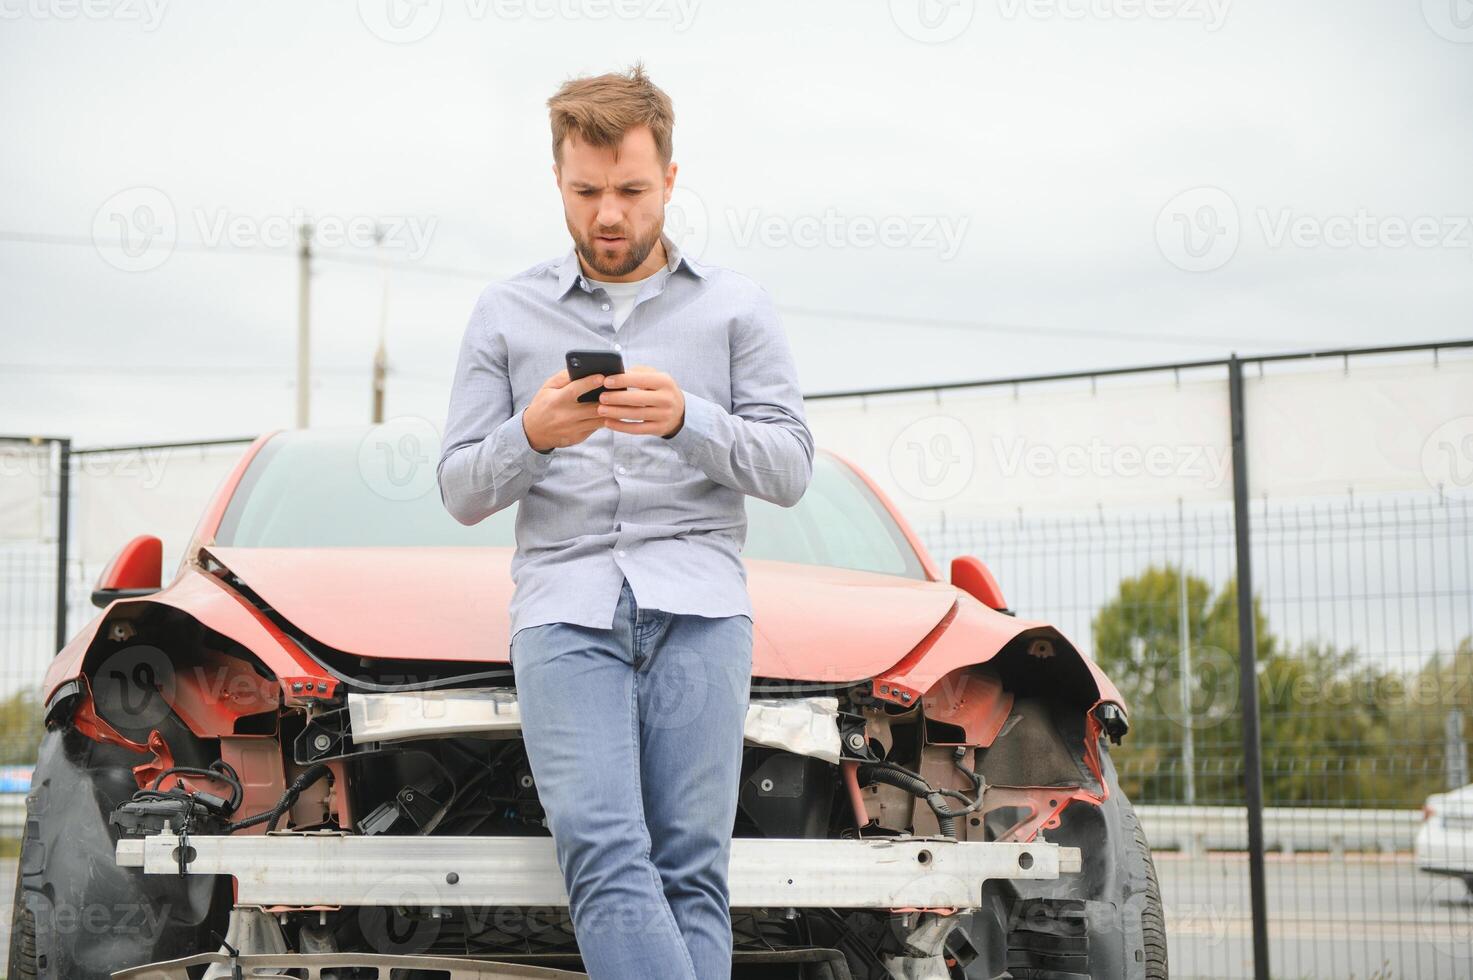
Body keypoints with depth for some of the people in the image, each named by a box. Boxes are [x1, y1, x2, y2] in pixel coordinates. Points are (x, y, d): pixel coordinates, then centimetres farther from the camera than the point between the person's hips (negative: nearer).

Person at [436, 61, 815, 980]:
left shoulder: (736, 306, 15)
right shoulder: (506, 314, 17)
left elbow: (791, 467, 7)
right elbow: (462, 492, 14)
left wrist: (689, 419, -11)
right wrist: (532, 436, -8)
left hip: (698, 600, 0)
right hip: (563, 601, 0)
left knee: (691, 862, -10)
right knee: (603, 849, -19)